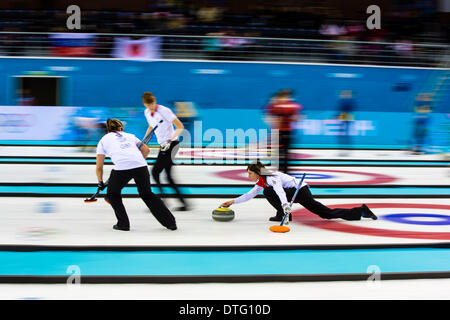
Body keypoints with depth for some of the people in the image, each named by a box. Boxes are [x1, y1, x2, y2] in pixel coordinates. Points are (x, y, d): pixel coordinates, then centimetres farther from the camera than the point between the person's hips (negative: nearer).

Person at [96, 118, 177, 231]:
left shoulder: (103, 140, 23)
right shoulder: (129, 135, 31)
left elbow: (99, 167, 22)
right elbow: (146, 150, 23)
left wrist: (100, 182, 35)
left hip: (121, 168, -3)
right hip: (141, 166, 3)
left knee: (113, 194, 24)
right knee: (147, 195, 22)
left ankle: (123, 223, 18)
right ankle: (170, 222, 21)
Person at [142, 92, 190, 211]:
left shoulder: (164, 111, -16)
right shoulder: (147, 113, 7)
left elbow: (180, 127, -16)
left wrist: (170, 140, -25)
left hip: (171, 144, -8)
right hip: (164, 145, 8)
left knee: (155, 172, -11)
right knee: (169, 176, 7)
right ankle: (183, 203, 9)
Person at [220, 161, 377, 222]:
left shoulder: (271, 178, -16)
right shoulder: (261, 181, 13)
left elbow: (279, 191, -35)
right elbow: (250, 195, 21)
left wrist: (285, 205, -52)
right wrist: (233, 201, 15)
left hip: (300, 191, -9)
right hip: (297, 192, 9)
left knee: (268, 192, -16)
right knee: (327, 213, 5)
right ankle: (361, 211, 4)